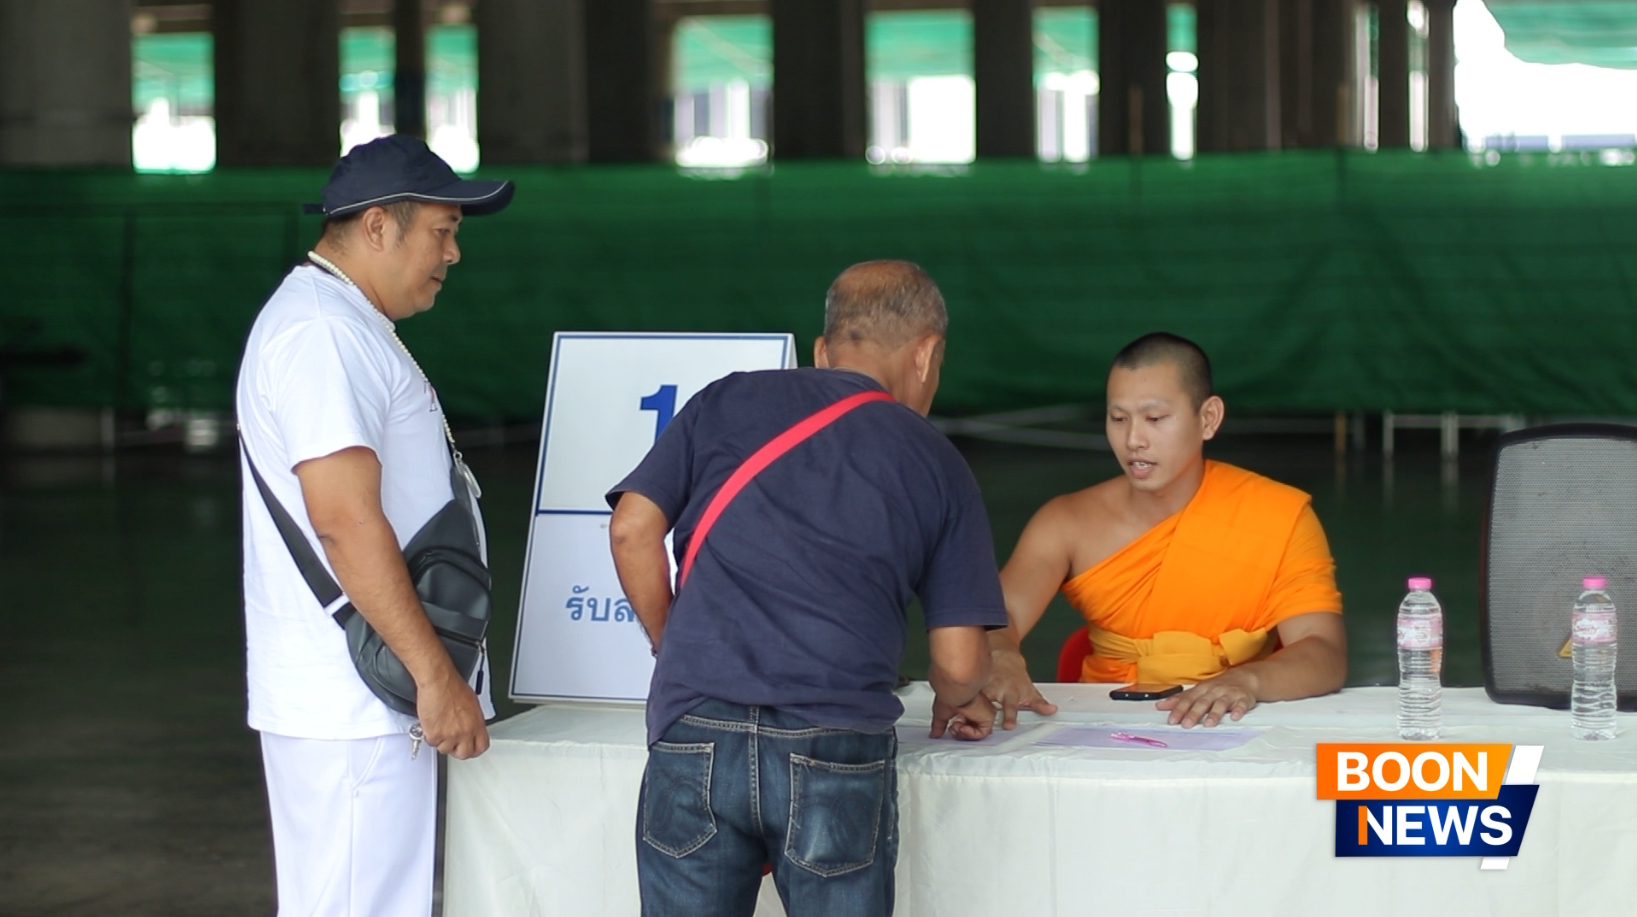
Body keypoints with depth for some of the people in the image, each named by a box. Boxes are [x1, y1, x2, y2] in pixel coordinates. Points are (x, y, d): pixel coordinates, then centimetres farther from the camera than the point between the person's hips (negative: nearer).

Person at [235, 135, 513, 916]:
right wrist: (435, 674, -21)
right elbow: (345, 519, -23)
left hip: (360, 696, 11)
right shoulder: (321, 332, -15)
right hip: (352, 703, -11)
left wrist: (426, 672, 23)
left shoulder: (344, 324, 19)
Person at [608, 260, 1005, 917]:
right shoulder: (936, 464, 11)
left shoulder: (725, 403, 13)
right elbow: (959, 660, 6)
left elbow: (632, 527, 5)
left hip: (695, 736, 1)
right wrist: (956, 703, 28)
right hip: (839, 752, -1)